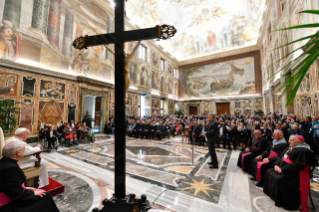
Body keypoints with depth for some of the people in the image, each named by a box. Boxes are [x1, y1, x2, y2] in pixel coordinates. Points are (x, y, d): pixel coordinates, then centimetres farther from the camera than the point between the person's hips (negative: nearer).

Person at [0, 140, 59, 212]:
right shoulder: (10, 167, -30)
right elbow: (17, 193, -25)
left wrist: (24, 188, 7)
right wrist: (33, 193, -11)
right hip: (9, 204, -9)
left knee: (44, 194, 14)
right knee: (45, 196, 2)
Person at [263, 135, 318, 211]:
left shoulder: (303, 151, -16)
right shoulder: (289, 148, 11)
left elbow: (298, 165, -23)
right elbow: (281, 156, 14)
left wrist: (282, 169, -24)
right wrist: (276, 164, -3)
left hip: (294, 173, -9)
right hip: (283, 169, 9)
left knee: (280, 179, -28)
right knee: (269, 172, 7)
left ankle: (281, 202, -7)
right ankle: (271, 192, 19)